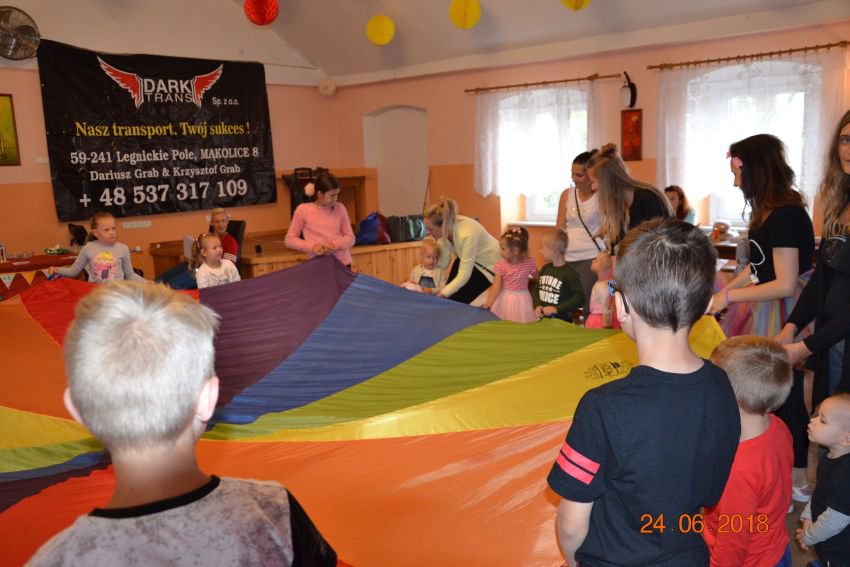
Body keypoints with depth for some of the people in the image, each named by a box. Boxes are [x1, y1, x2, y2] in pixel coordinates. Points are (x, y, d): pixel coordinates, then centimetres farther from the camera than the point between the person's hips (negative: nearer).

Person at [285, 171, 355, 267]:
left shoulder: (340, 209, 2)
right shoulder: (303, 210, -3)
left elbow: (350, 238, 7)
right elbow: (289, 239, 1)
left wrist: (335, 244, -13)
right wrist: (311, 247, -14)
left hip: (342, 263, 2)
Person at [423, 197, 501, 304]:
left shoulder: (467, 234, -39)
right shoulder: (445, 229, -19)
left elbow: (464, 275, -33)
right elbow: (443, 263, -12)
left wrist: (441, 295, -35)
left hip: (488, 264, -6)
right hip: (465, 258, 6)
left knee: (459, 300, -9)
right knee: (449, 296, -6)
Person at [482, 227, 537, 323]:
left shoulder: (529, 263, -10)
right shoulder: (500, 265, -10)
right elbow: (496, 287, -14)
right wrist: (488, 303, -24)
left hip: (521, 300, 0)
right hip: (504, 300, 0)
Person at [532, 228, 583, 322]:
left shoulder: (569, 273, -15)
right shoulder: (545, 269, 7)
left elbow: (579, 298, -19)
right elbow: (536, 290, 13)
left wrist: (557, 309, -23)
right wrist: (537, 306, -6)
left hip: (561, 321, -6)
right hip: (543, 318, 6)